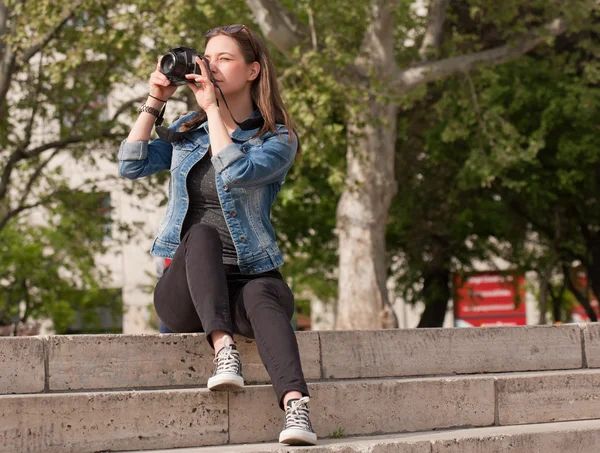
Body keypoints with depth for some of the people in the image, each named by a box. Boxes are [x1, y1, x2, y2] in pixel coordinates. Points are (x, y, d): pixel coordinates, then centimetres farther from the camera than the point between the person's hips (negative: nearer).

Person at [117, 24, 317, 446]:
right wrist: (155, 100, 1)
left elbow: (235, 172, -19)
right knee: (202, 231, -31)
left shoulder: (277, 139, 1)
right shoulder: (188, 129, 15)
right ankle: (224, 348, -45)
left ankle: (295, 405, -59)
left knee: (262, 297, -38)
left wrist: (212, 107, -14)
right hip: (186, 287, 2)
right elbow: (132, 166, 3)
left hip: (249, 278, -2)